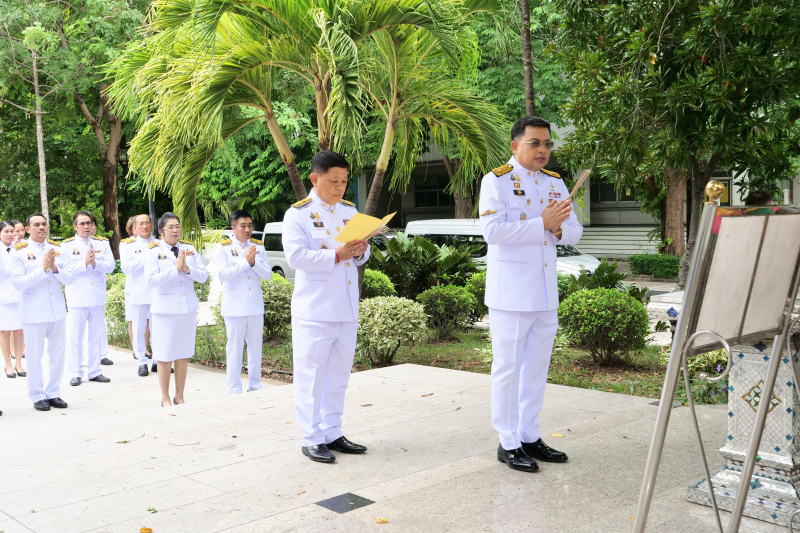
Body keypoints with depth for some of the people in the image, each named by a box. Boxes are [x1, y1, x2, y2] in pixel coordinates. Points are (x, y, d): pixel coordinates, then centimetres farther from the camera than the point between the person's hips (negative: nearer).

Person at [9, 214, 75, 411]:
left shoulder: (58, 249, 6)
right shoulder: (19, 252, -4)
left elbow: (69, 279, 3)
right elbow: (18, 283, -14)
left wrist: (55, 268, -16)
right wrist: (43, 268, -21)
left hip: (57, 310, 4)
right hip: (33, 312, -4)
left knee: (58, 353, 8)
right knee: (35, 355, 4)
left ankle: (53, 393, 19)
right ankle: (37, 396, 15)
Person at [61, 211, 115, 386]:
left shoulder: (102, 243, 7)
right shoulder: (67, 245, 0)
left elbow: (110, 266, -2)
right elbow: (65, 270, -8)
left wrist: (95, 263, -20)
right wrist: (84, 263, -18)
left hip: (98, 297, 3)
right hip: (77, 298, -3)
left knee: (97, 335, 7)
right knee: (76, 336, 1)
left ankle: (95, 371, 16)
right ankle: (76, 373, 10)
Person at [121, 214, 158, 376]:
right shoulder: (127, 245, 5)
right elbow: (125, 267, -10)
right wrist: (146, 255, -14)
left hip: (157, 292, 1)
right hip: (138, 293, -1)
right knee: (139, 328, 3)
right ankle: (142, 362, 13)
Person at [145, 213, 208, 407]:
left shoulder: (189, 249, 7)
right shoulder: (154, 251, -4)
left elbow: (203, 275, 2)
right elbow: (151, 279, -15)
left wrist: (187, 268, -15)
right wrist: (175, 268, -19)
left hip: (188, 307, 4)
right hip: (165, 308, -4)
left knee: (184, 354, 10)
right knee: (165, 355, 2)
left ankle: (179, 396, 22)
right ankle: (165, 398, 17)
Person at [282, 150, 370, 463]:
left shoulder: (350, 211, 13)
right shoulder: (298, 214, -6)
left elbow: (363, 253, 17)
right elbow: (295, 256, -17)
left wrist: (360, 252, -7)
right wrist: (337, 255, -23)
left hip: (346, 309, 6)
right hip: (314, 310, -6)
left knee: (339, 373, 12)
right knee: (311, 374, -1)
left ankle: (332, 433, 23)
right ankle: (311, 439, 8)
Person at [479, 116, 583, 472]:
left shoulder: (555, 183, 12)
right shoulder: (496, 181, -8)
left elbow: (574, 232, 9)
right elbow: (492, 230, -21)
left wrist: (559, 228, -14)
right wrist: (543, 224, -22)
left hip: (546, 292, 7)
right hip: (510, 292, -7)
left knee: (537, 367, 14)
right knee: (508, 367, 0)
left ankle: (530, 437, 26)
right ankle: (508, 443, 11)